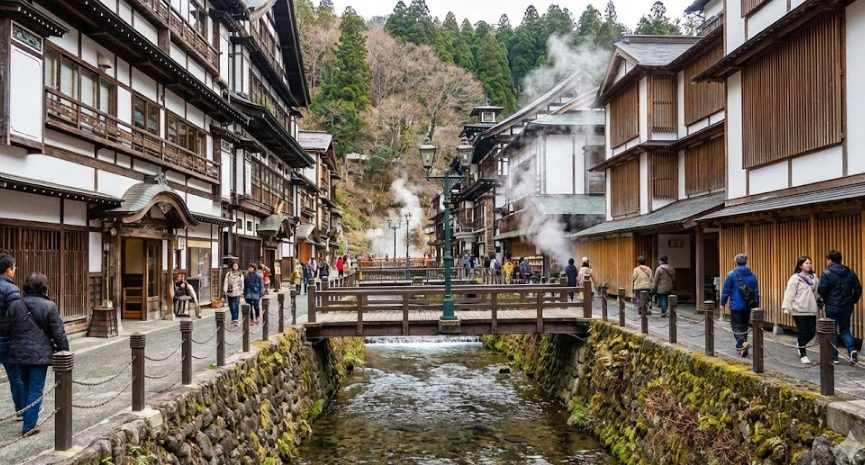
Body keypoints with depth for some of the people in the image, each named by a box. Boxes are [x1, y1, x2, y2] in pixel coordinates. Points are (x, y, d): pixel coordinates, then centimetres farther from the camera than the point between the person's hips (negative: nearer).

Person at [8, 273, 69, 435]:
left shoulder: (14, 305, 5)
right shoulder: (49, 306, -9)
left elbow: (9, 330, 11)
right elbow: (58, 333, -8)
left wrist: (14, 350, 20)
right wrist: (64, 352, 1)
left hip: (19, 354, 5)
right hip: (40, 354, -5)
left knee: (25, 387, 18)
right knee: (36, 390, 2)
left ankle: (28, 422, 25)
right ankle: (29, 426, 3)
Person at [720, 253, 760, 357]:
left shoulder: (732, 274, -10)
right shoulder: (752, 275, 3)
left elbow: (726, 290, -7)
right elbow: (756, 291, 9)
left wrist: (723, 303, 4)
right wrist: (756, 305, 18)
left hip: (736, 306, -5)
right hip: (748, 306, 5)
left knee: (736, 326, 0)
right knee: (744, 326, 15)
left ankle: (743, 343, -22)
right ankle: (740, 347, 21)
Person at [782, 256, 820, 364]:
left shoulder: (814, 278, 9)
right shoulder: (795, 278, -6)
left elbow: (817, 293, 13)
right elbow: (789, 294, -10)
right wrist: (787, 308, -14)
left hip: (811, 310, 5)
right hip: (799, 310, -5)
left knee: (812, 332, 5)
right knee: (802, 333, 0)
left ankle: (801, 345, 33)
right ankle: (803, 354, 12)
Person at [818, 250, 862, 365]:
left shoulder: (827, 273, -13)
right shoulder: (850, 273, 4)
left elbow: (821, 290, -17)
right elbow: (858, 289, 4)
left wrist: (825, 299, 4)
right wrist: (852, 301, 16)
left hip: (832, 308, -4)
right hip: (846, 308, 4)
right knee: (845, 330, 16)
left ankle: (833, 356, 10)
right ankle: (852, 349, -6)